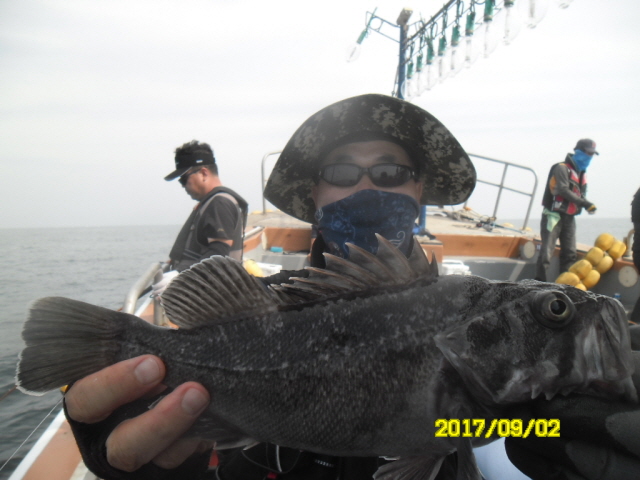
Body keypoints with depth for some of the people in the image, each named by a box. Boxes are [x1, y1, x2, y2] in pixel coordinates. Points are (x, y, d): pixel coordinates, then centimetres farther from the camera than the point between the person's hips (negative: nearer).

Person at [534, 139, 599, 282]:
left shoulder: (581, 173, 17)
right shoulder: (562, 168, -8)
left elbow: (580, 195, 14)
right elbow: (564, 191, -20)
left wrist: (588, 205, -8)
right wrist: (585, 203, -25)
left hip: (569, 217, 8)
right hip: (554, 215, -8)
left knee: (570, 253, 8)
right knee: (547, 251, -10)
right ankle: (539, 282, -8)